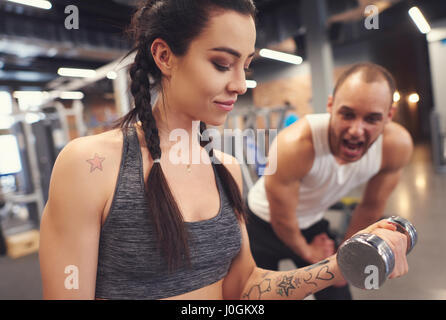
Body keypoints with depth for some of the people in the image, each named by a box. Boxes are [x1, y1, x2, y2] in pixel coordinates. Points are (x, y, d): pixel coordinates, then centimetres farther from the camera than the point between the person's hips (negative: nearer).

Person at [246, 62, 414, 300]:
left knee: (337, 294, 10)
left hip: (313, 223, 4)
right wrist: (307, 252, -2)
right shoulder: (294, 145, -38)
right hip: (264, 225, -3)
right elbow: (282, 220, -20)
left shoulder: (397, 145, -23)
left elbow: (371, 207, -5)